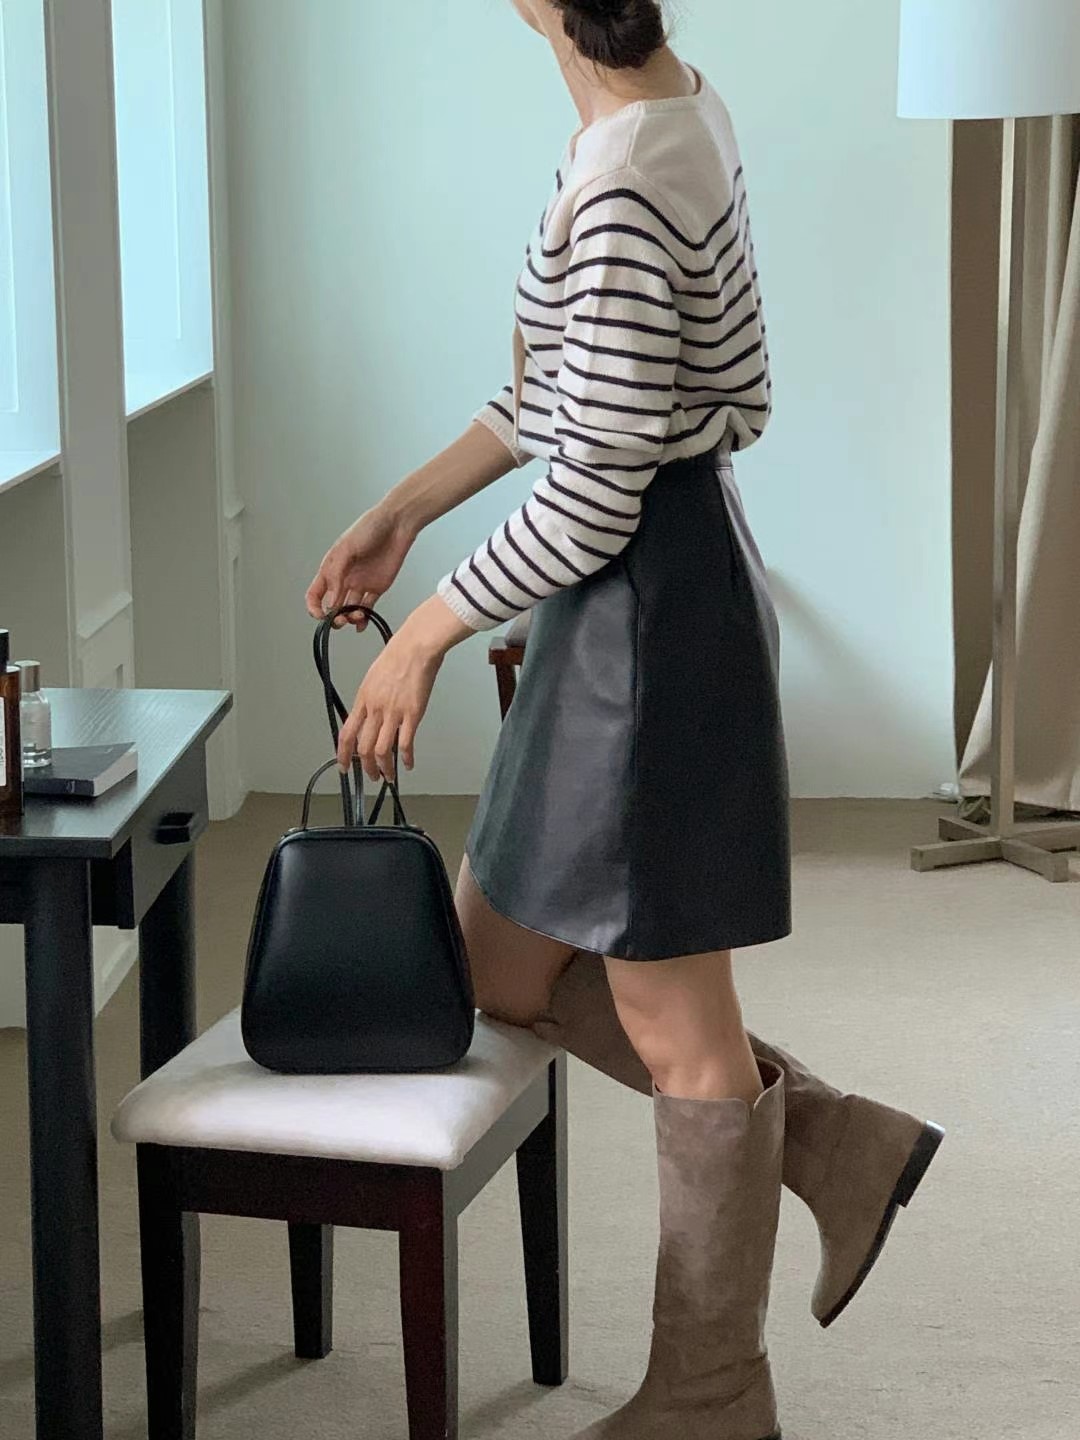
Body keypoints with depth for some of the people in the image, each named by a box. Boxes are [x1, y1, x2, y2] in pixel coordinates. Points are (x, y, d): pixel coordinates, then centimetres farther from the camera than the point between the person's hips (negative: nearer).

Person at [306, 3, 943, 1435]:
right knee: (503, 966, 20)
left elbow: (589, 502, -22)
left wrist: (426, 634, -9)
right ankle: (831, 1140, 26)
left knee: (675, 1030, 5)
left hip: (647, 611, -10)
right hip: (660, 583, 10)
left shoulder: (623, 186, -25)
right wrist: (403, 509, 19)